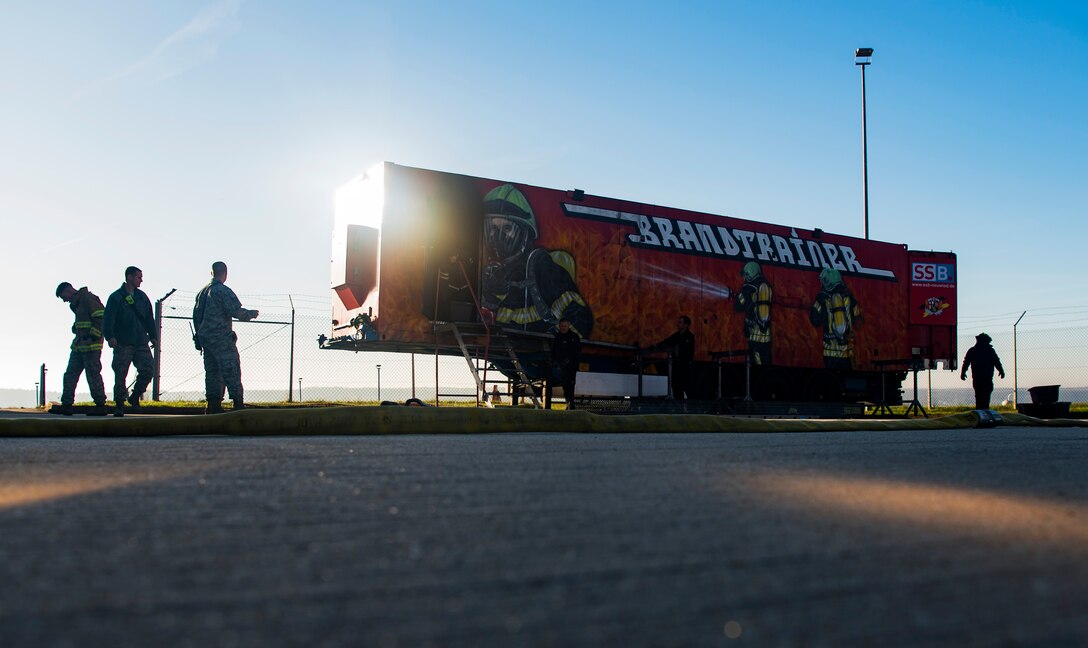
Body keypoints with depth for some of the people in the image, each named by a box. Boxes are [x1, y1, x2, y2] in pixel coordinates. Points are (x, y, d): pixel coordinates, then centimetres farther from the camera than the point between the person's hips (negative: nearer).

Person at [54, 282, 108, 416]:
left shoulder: (87, 298, -10)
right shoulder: (76, 303, 21)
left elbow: (101, 317, -18)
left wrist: (93, 336, -20)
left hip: (91, 345, -10)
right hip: (79, 345, 10)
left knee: (93, 375, -6)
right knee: (70, 374, 8)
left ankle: (100, 406, 1)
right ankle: (66, 405, 11)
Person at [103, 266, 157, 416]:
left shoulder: (142, 297, 15)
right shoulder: (116, 297, 0)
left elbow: (149, 318, 19)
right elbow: (108, 319, -8)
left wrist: (152, 336, 14)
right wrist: (110, 336, -20)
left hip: (141, 343, 4)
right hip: (122, 344, -4)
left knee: (148, 369, -6)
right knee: (120, 375, -1)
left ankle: (135, 397, 15)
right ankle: (119, 404, 11)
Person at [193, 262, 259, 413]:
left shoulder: (202, 291, 15)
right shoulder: (223, 291, -12)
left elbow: (196, 316, 19)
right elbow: (236, 311, -18)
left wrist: (201, 334, 25)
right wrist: (252, 314, -1)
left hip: (205, 338, 8)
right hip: (222, 338, -8)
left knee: (212, 372, 11)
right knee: (231, 371, -6)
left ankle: (213, 404, 10)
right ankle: (238, 403, -9)